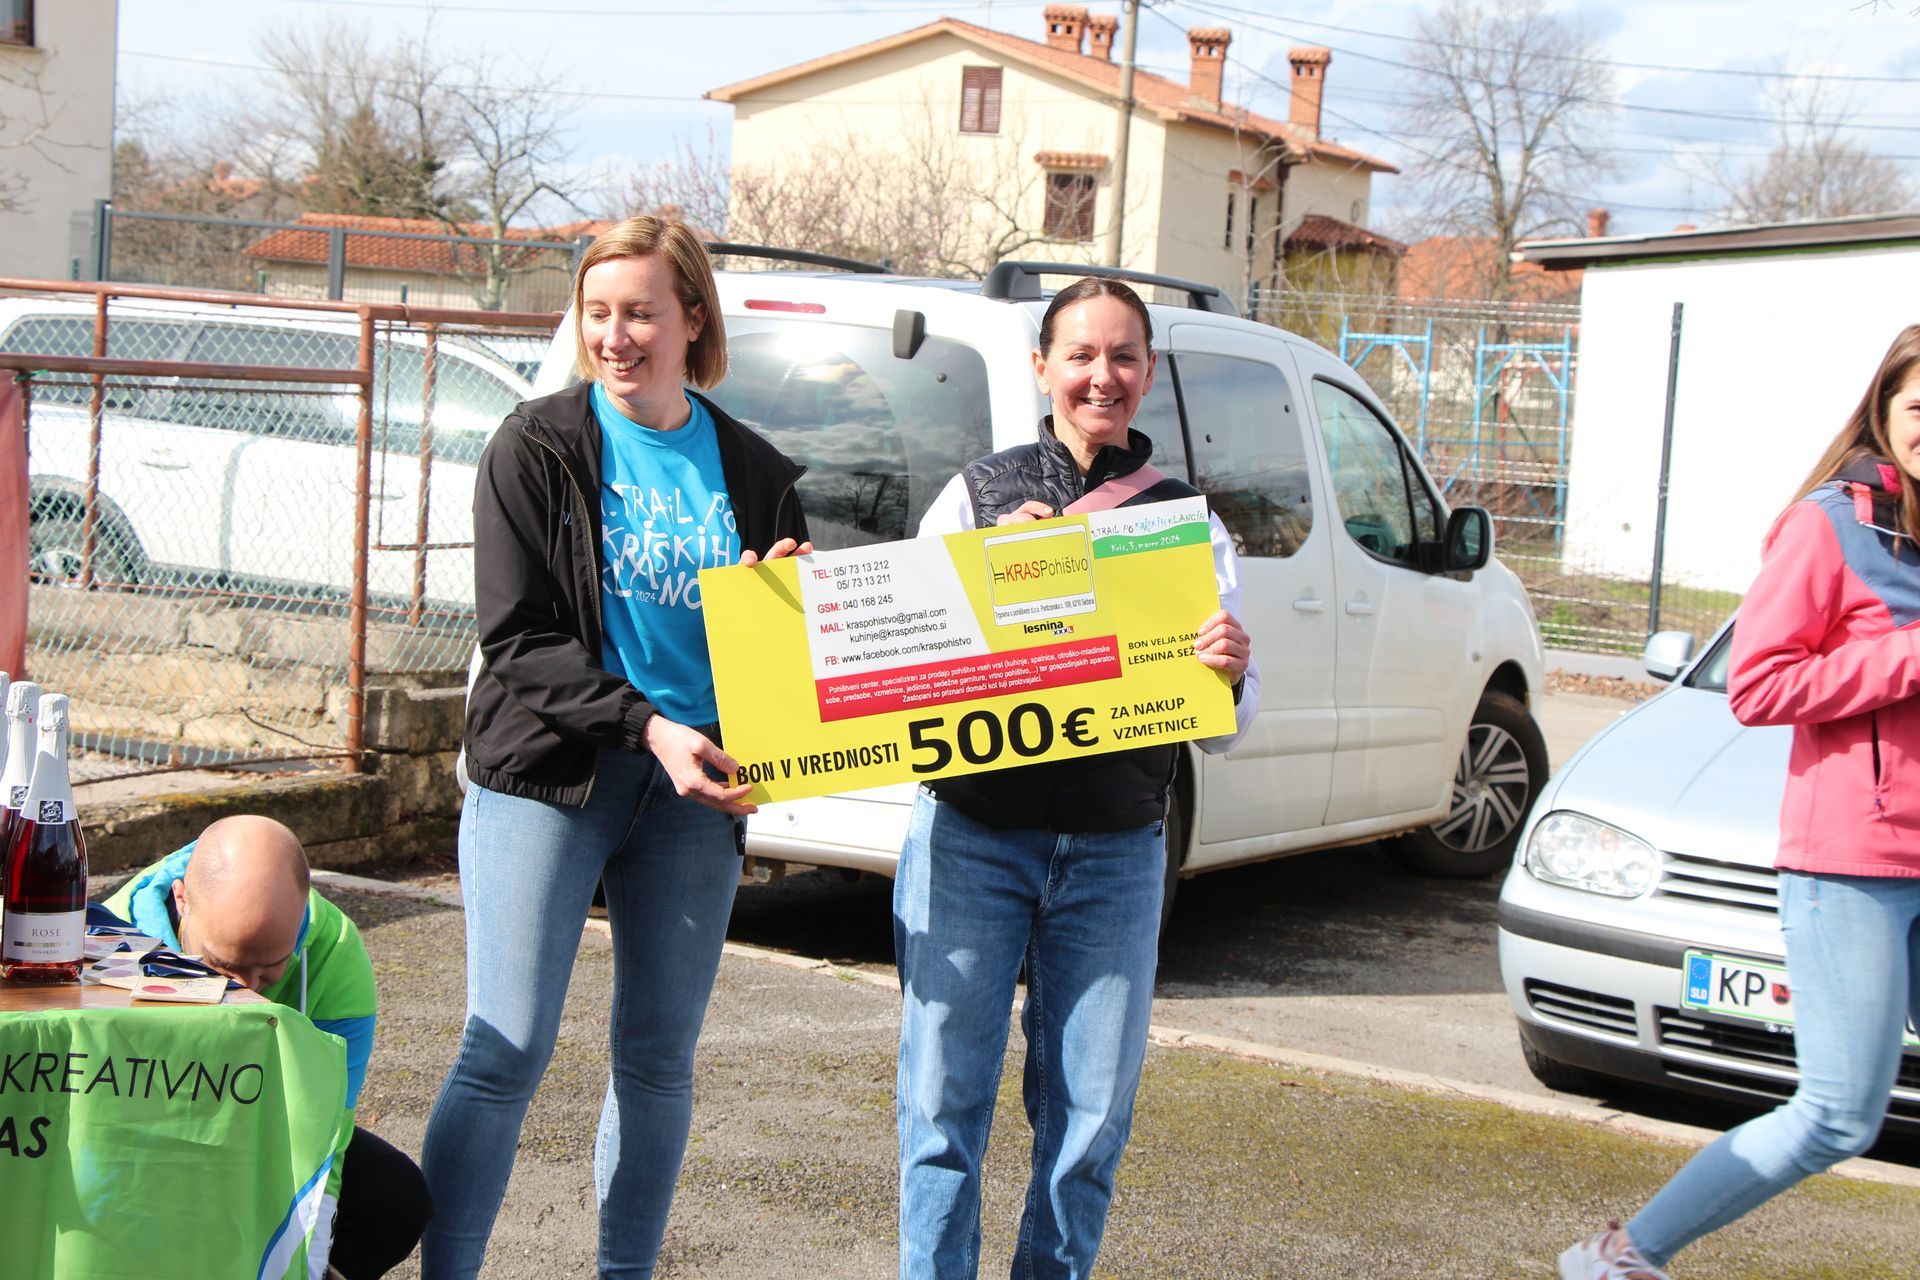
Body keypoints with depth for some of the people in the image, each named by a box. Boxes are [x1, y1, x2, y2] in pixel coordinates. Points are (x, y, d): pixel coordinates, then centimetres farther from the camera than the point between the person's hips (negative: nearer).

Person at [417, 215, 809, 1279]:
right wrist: (647, 725, -18)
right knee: (505, 1053, -6)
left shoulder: (754, 471, 10)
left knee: (659, 1057, 9)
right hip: (548, 777, -3)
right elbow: (515, 638, -7)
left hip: (693, 789, 3)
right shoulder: (538, 447, 0)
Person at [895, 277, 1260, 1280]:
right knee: (942, 1093, 2)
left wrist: (1229, 677, -18)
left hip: (1114, 854, 1)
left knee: (1091, 1108, 7)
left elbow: (1221, 732, 5)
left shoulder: (1187, 522, 7)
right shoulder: (976, 495, 5)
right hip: (970, 836, -1)